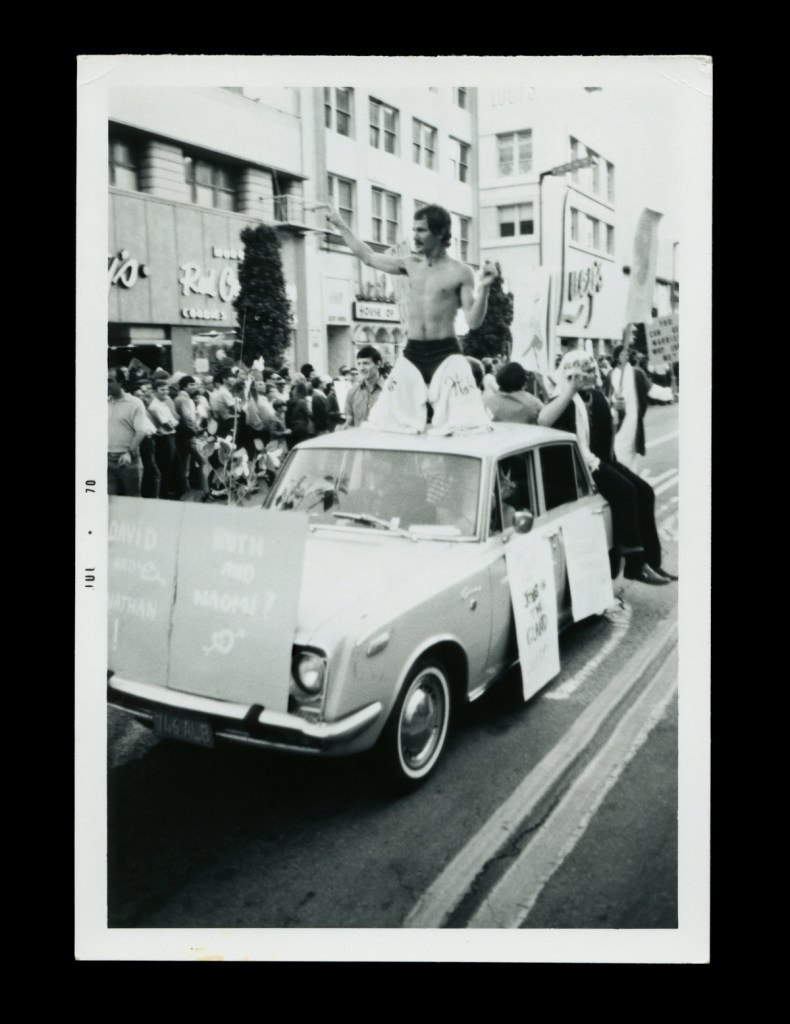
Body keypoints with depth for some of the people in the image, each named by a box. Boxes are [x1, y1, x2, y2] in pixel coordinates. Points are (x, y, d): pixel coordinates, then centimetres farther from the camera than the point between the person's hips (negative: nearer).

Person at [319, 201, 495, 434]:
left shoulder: (460, 272, -3)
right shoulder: (409, 265, 9)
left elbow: (474, 321, -6)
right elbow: (368, 257, 20)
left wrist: (484, 288, -21)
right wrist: (340, 225, 24)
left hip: (445, 354, -5)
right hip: (412, 355, 5)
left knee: (458, 424, -15)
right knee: (395, 418, 6)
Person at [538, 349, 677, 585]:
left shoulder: (596, 396, 14)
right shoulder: (565, 402, -9)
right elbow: (542, 421, -33)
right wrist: (570, 389, -31)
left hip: (602, 459, 8)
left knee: (644, 491, -7)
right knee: (624, 491, -27)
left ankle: (650, 560, -5)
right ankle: (634, 563, -23)